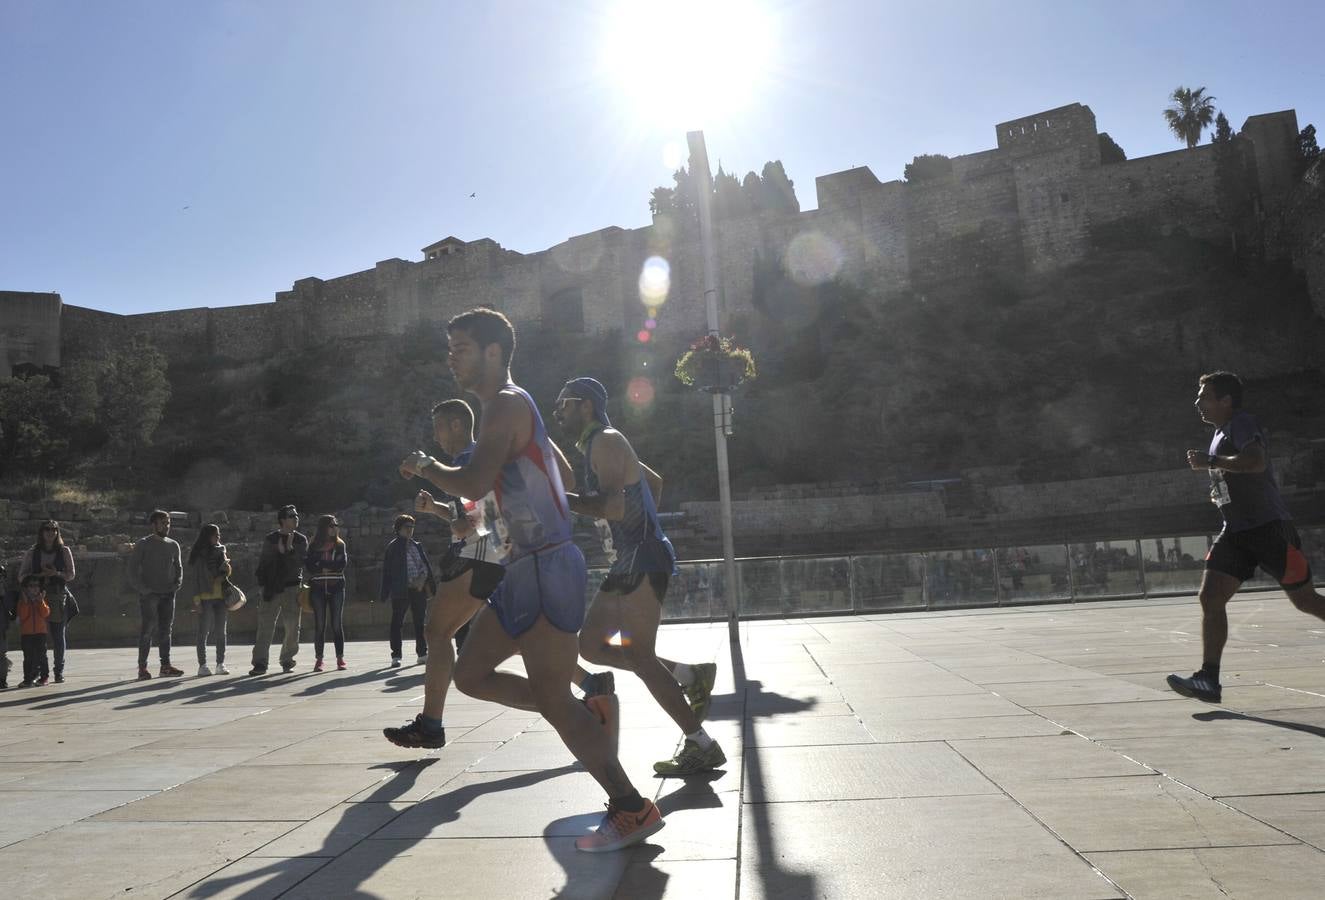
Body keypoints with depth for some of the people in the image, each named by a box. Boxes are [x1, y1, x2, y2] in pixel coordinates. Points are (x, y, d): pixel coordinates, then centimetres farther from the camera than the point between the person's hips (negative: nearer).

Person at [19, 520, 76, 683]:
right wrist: (40, 575, -11)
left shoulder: (64, 551, 7)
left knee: (58, 634, -1)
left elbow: (71, 575, 8)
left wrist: (56, 574, -11)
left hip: (58, 597, 0)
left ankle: (59, 671, 6)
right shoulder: (32, 552, 8)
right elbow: (21, 576, 5)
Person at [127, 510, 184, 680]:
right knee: (147, 629, -7)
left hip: (168, 594, 5)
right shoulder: (143, 544, -1)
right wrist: (142, 588, -11)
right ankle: (142, 667, -3)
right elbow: (132, 569, -3)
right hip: (149, 594, -5)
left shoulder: (173, 545, 14)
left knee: (166, 629, 6)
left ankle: (165, 665, 9)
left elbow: (178, 567, 21)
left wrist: (177, 583, 5)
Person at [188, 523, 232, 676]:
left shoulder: (221, 551, 13)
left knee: (221, 631, 5)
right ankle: (202, 665, 3)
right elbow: (193, 577, -5)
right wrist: (196, 599, -12)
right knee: (204, 632, -1)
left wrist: (227, 569, -3)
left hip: (221, 596, 5)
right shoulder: (197, 554, -1)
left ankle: (221, 663, 9)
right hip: (205, 597, -5)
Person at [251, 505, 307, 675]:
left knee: (292, 626, 3)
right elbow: (263, 562, 7)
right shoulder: (270, 539, 7)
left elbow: (301, 562, -5)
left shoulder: (300, 540, 7)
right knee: (266, 625, -7)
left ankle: (287, 659, 18)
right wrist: (263, 583, -4)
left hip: (292, 587, 1)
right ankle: (260, 663, -6)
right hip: (271, 588, -1)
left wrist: (289, 550, -20)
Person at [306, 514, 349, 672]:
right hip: (318, 588, 0)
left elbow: (341, 565, -6)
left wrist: (321, 564, -8)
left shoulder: (340, 545, 7)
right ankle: (318, 659, 7)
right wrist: (330, 566, -11)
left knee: (337, 624, 0)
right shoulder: (314, 546, 6)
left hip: (336, 588, 0)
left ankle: (340, 658, 4)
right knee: (319, 624, 2)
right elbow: (308, 567, -5)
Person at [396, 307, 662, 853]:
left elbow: (473, 484, -25)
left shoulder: (506, 404, -12)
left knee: (553, 700, -5)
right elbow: (562, 474, 30)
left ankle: (632, 810, 6)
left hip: (548, 568, -10)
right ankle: (585, 715, 18)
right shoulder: (512, 407, 19)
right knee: (470, 673, 14)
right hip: (528, 568, 10)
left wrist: (425, 466, -6)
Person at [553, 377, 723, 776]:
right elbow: (655, 481, 34)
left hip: (642, 560, -10)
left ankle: (702, 747, 0)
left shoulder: (606, 440, -10)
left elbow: (613, 506, -25)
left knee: (640, 656, -8)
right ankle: (691, 676, 15)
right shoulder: (601, 445, 20)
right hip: (629, 560, 10)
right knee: (591, 645, 10)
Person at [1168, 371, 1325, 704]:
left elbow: (1256, 461, -31)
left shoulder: (1242, 423, -11)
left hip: (1270, 527, -8)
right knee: (1210, 598, -5)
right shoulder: (1220, 432, 17)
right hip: (1235, 532, 8)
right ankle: (1208, 680, -7)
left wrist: (1211, 461, -24)